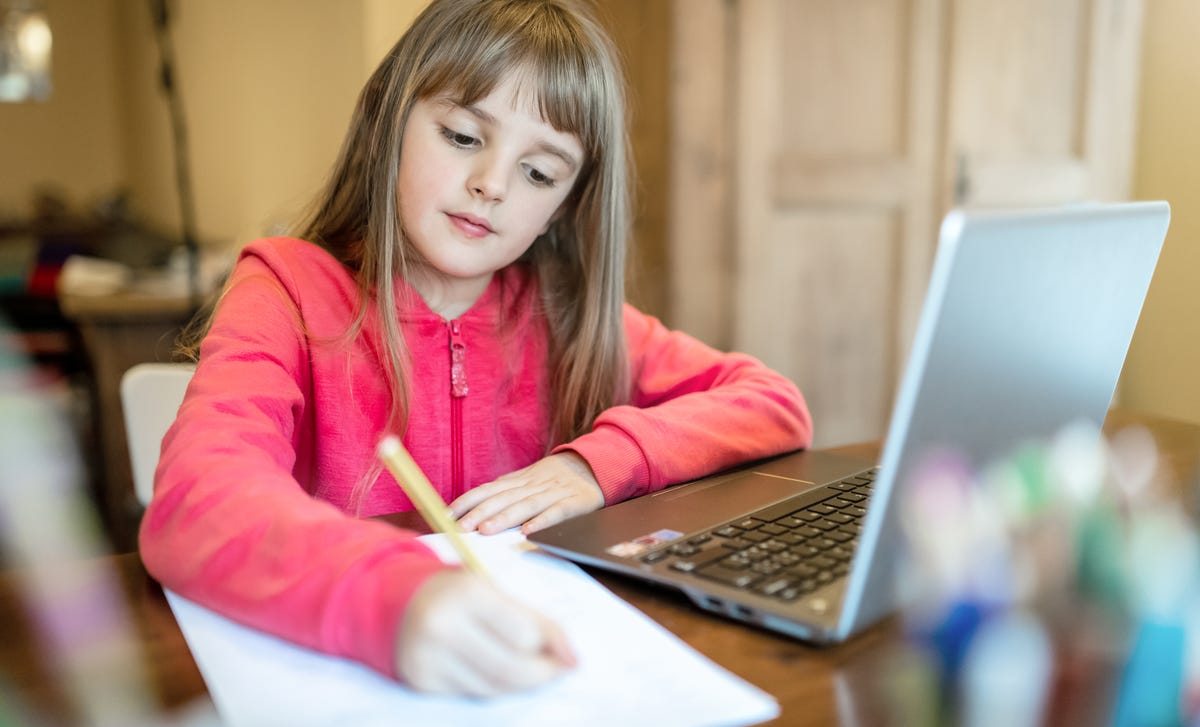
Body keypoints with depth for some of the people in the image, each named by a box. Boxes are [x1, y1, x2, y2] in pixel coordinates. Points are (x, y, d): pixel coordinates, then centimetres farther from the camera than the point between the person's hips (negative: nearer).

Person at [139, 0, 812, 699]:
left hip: (530, 678, 3)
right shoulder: (291, 291, -8)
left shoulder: (563, 314, 2)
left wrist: (598, 461, -15)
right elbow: (194, 500, -26)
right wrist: (397, 597, -45)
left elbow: (778, 406, 1)